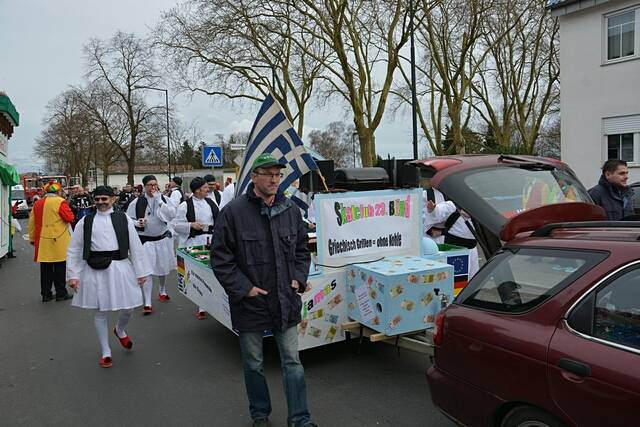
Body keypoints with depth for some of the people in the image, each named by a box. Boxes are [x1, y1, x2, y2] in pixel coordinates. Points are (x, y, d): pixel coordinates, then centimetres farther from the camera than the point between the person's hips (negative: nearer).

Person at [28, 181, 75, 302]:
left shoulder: (37, 203, 8)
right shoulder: (60, 202, -10)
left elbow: (32, 222, 11)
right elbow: (70, 218, -13)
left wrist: (32, 239, 18)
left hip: (42, 241, 5)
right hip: (58, 242, -5)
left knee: (45, 268, 11)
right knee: (60, 267, 4)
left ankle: (46, 294, 16)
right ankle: (61, 293, 9)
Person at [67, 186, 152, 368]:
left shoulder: (123, 219, 2)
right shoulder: (85, 222, 3)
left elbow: (136, 247, 3)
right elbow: (74, 250, 7)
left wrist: (141, 272, 2)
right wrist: (73, 275, 1)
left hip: (120, 268, 0)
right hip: (95, 271, 0)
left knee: (127, 307, 6)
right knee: (101, 312, 8)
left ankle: (120, 330, 43)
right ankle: (105, 352, 25)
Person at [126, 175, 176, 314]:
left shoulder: (164, 199, -1)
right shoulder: (137, 202, -6)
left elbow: (172, 214, -15)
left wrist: (159, 200, -19)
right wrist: (138, 223, -20)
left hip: (163, 238, 3)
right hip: (145, 240, -3)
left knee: (163, 268, 19)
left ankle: (163, 291, 44)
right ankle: (147, 303, -4)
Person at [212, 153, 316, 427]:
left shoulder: (290, 210, 2)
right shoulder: (233, 212, -12)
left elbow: (302, 249, 14)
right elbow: (220, 258, -9)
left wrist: (299, 278, 1)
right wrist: (243, 288, -13)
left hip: (285, 302, 3)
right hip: (250, 303, -2)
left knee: (292, 362, 10)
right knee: (253, 365, 15)